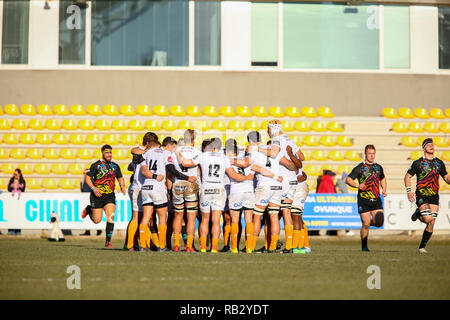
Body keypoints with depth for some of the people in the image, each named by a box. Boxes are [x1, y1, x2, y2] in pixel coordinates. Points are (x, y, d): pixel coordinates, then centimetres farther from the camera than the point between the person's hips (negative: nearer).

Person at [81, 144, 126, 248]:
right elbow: (87, 178, -2)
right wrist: (94, 188, -17)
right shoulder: (96, 165, -3)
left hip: (110, 196, 3)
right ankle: (88, 210, 36)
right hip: (97, 195, -3)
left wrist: (122, 186, -2)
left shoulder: (115, 166, 9)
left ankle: (108, 241, -6)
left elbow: (120, 178, 19)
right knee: (97, 220, 3)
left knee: (111, 218, -13)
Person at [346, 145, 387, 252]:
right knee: (366, 225, -4)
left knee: (379, 222, -11)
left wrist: (384, 190, 13)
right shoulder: (360, 168, -2)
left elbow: (382, 179, 30)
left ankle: (370, 222, 24)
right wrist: (357, 185, -19)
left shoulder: (378, 167, 12)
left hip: (376, 199, 4)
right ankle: (364, 246, 13)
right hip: (364, 200, -3)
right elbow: (348, 179, -2)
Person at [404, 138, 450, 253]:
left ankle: (422, 246, 11)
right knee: (428, 219, -20)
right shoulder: (418, 163, 0)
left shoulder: (439, 163, 11)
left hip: (434, 196, 4)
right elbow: (407, 176, 5)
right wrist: (409, 191, -7)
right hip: (421, 195, -4)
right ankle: (417, 214, 14)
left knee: (431, 223, -2)